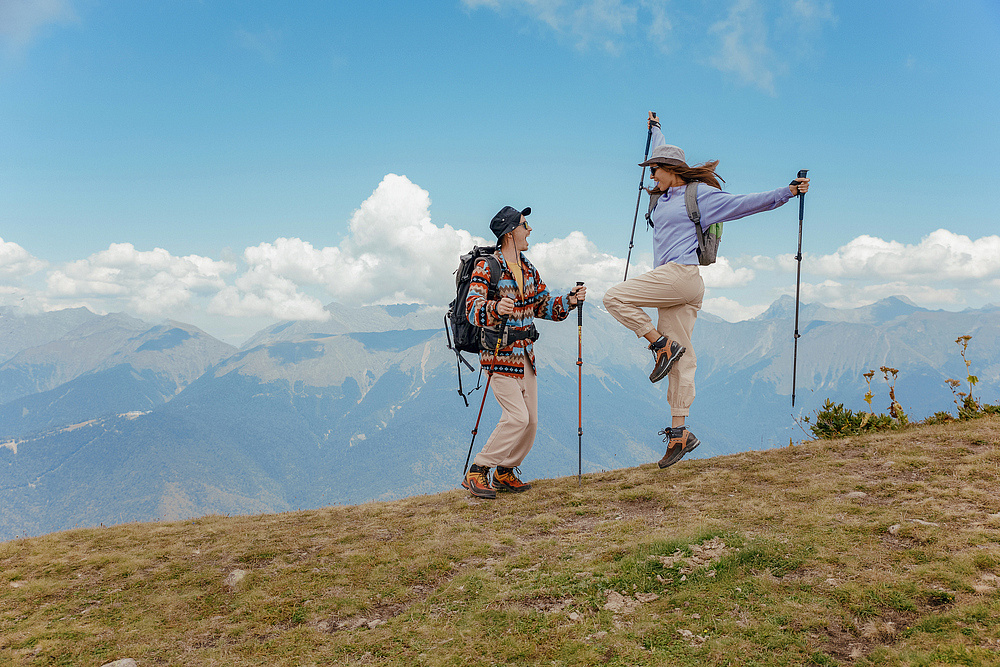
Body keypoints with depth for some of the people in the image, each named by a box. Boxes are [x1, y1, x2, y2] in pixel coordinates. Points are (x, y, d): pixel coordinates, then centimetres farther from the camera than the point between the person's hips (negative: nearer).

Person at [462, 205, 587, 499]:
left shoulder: (528, 269, 12)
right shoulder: (486, 267, -13)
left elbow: (545, 307, 16)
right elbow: (473, 308, -24)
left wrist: (570, 300, -2)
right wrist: (496, 309, -45)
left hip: (525, 354, 8)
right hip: (500, 354, -8)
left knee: (530, 420, 7)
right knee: (517, 417, -16)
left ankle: (505, 472, 24)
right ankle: (477, 472, -3)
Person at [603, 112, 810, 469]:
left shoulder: (700, 194, 0)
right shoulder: (665, 195, 21)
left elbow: (745, 203, -2)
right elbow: (663, 155, 39)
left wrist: (788, 191, -8)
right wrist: (655, 128, 53)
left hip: (681, 275, -8)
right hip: (673, 287, 8)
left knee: (615, 297, -12)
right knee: (682, 360, 3)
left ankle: (663, 345, -5)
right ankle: (680, 432, 2)